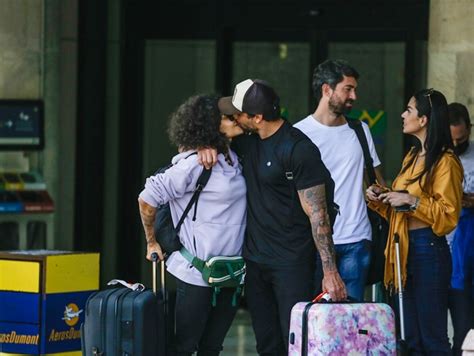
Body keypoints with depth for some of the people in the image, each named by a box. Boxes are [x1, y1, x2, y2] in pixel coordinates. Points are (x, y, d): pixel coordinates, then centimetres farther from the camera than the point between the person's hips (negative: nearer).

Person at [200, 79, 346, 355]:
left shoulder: (299, 150, -15)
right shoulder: (248, 140, 6)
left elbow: (317, 214, -16)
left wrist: (330, 272, -18)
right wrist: (207, 145, 0)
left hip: (291, 262, -7)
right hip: (255, 258, 7)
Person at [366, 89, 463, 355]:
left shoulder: (445, 162, -11)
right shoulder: (413, 157, 16)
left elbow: (448, 216, -15)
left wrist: (412, 201, -21)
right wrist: (381, 199, 7)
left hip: (428, 250, -9)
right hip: (404, 250, 9)